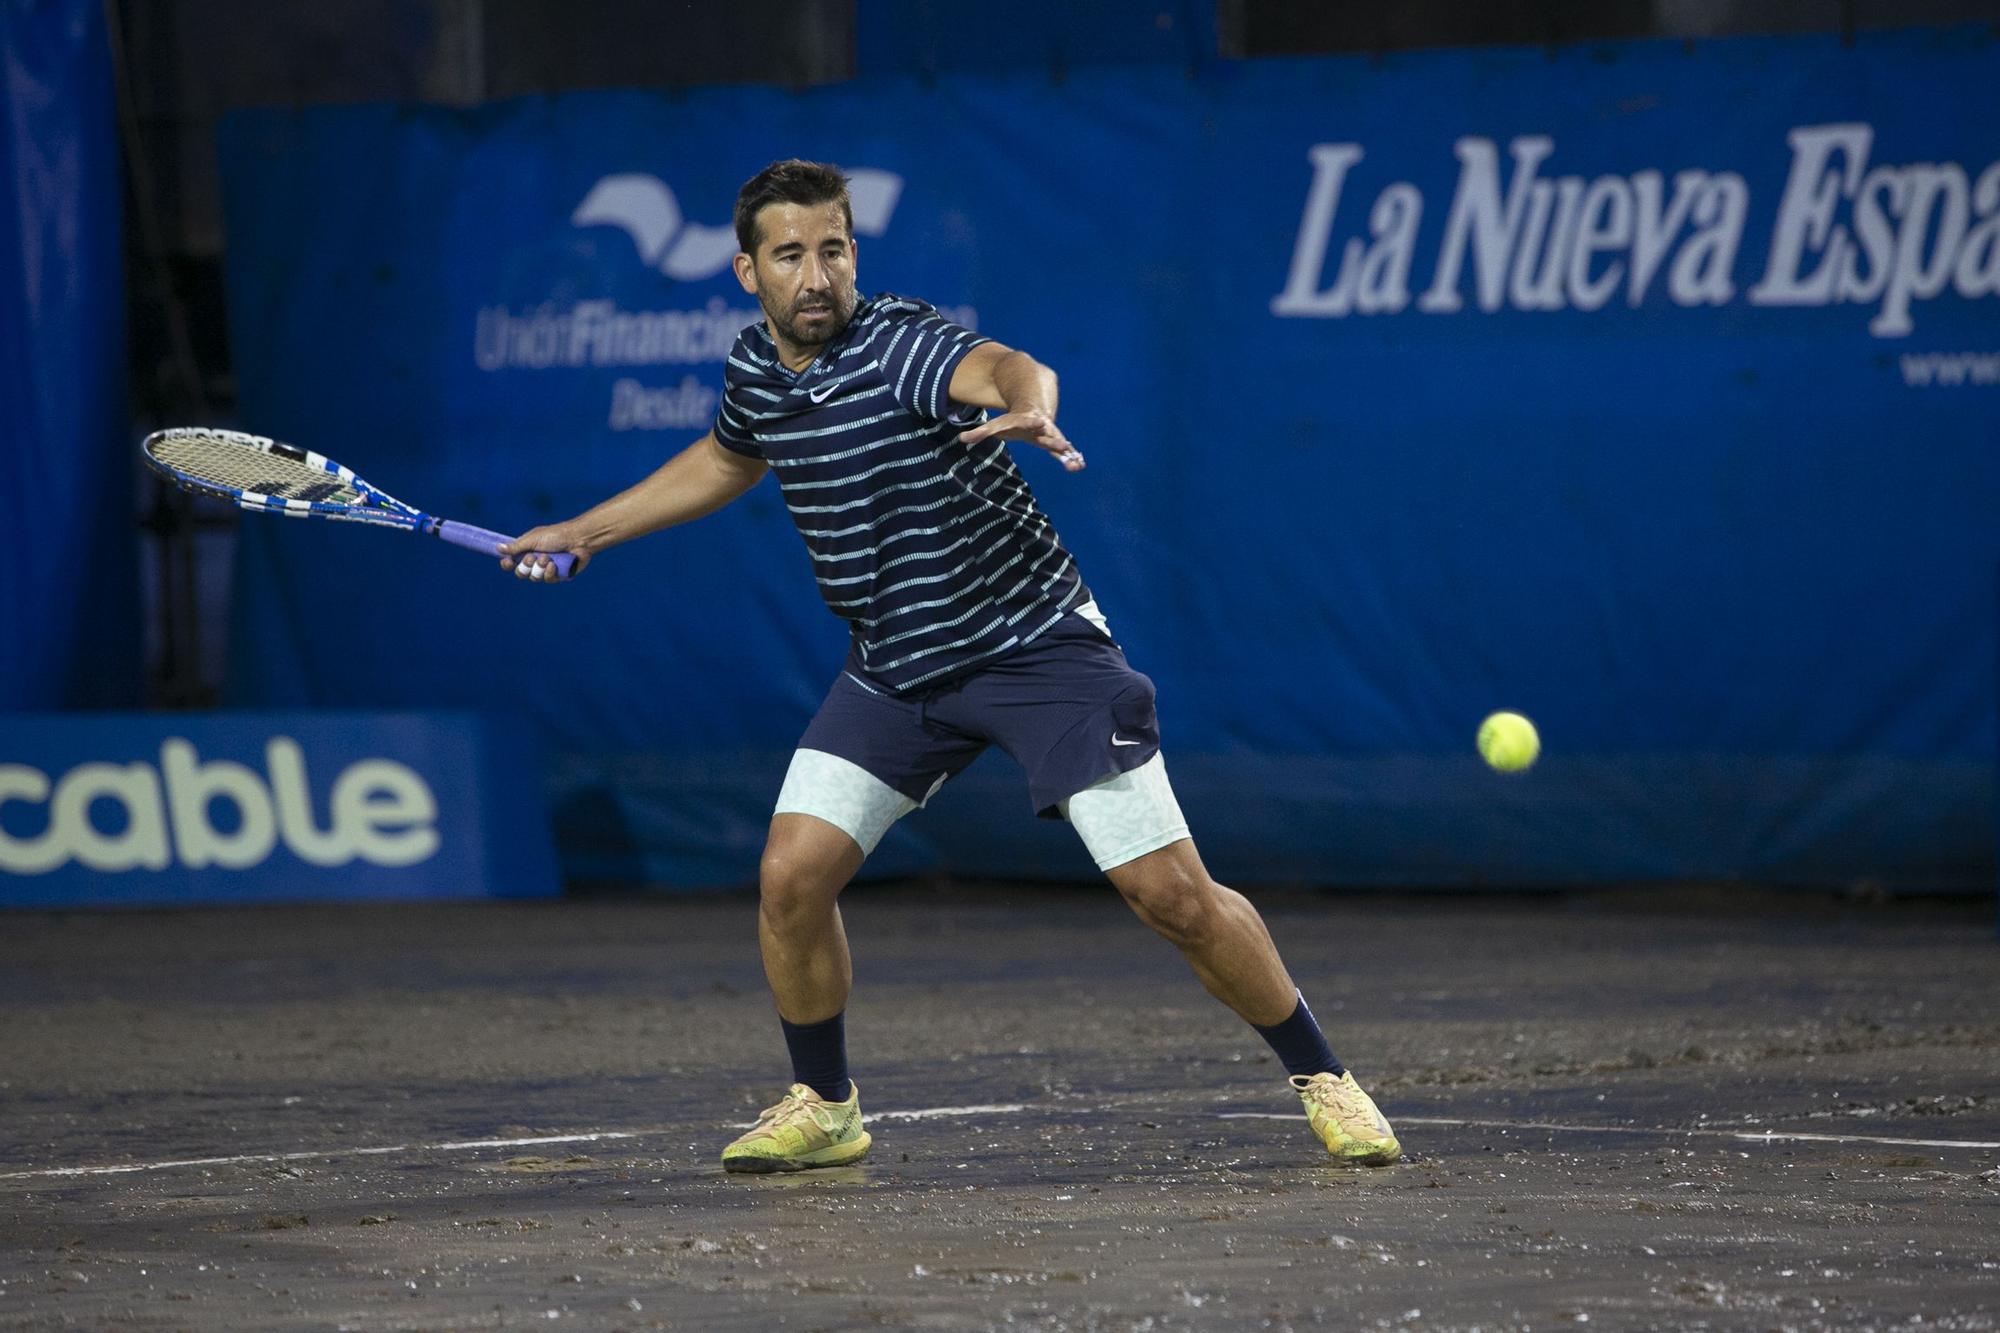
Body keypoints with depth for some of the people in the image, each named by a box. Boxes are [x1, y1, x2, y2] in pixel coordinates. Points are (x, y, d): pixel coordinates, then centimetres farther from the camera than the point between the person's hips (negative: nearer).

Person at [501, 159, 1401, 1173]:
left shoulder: (899, 345, -21)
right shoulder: (756, 368, 1)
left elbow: (1005, 368, -45)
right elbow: (725, 461, 25)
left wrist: (1028, 409, -68)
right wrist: (585, 531, 27)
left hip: (1035, 645, -6)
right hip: (894, 670, 6)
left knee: (1174, 895, -10)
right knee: (792, 877, -9)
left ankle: (1321, 1079, 9)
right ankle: (822, 1108, 14)